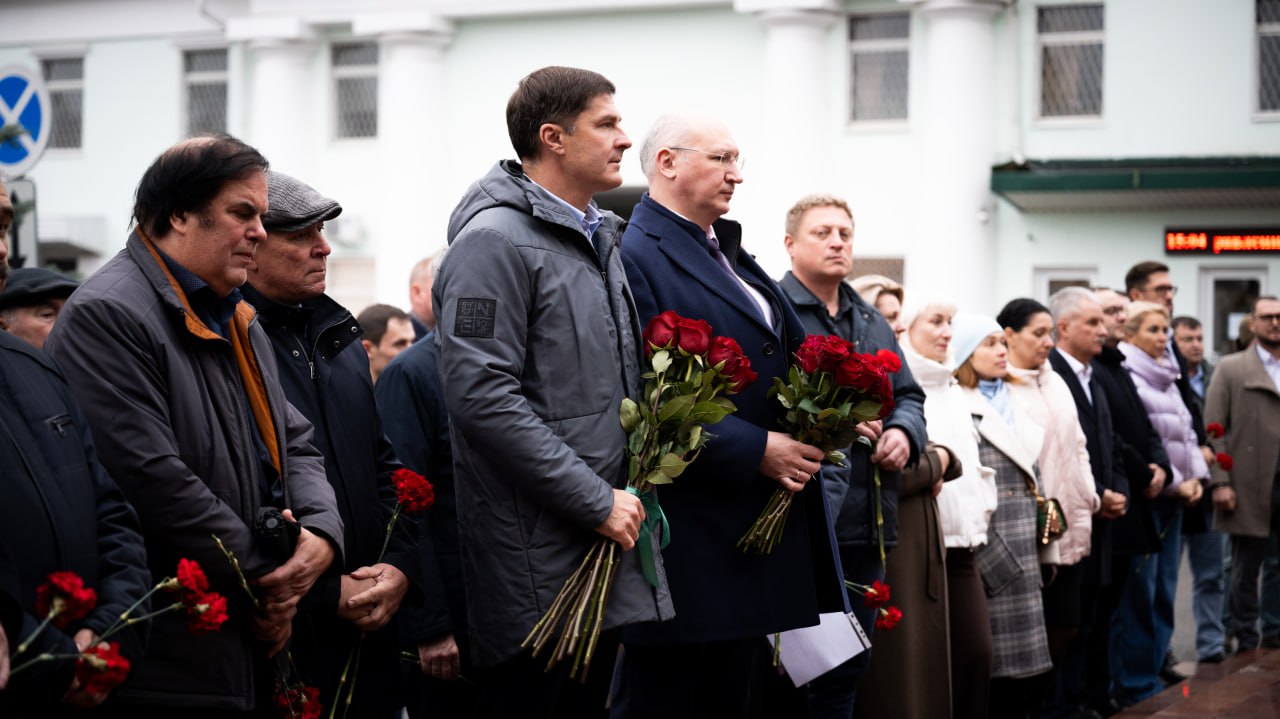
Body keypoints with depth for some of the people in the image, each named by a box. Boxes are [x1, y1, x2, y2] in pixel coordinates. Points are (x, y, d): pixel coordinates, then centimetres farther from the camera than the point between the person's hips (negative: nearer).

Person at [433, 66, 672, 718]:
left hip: (605, 545, 9)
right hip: (537, 565, -9)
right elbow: (483, 397, -22)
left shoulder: (600, 241, 17)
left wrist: (622, 497, 10)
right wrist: (597, 500, -19)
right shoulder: (495, 241, -13)